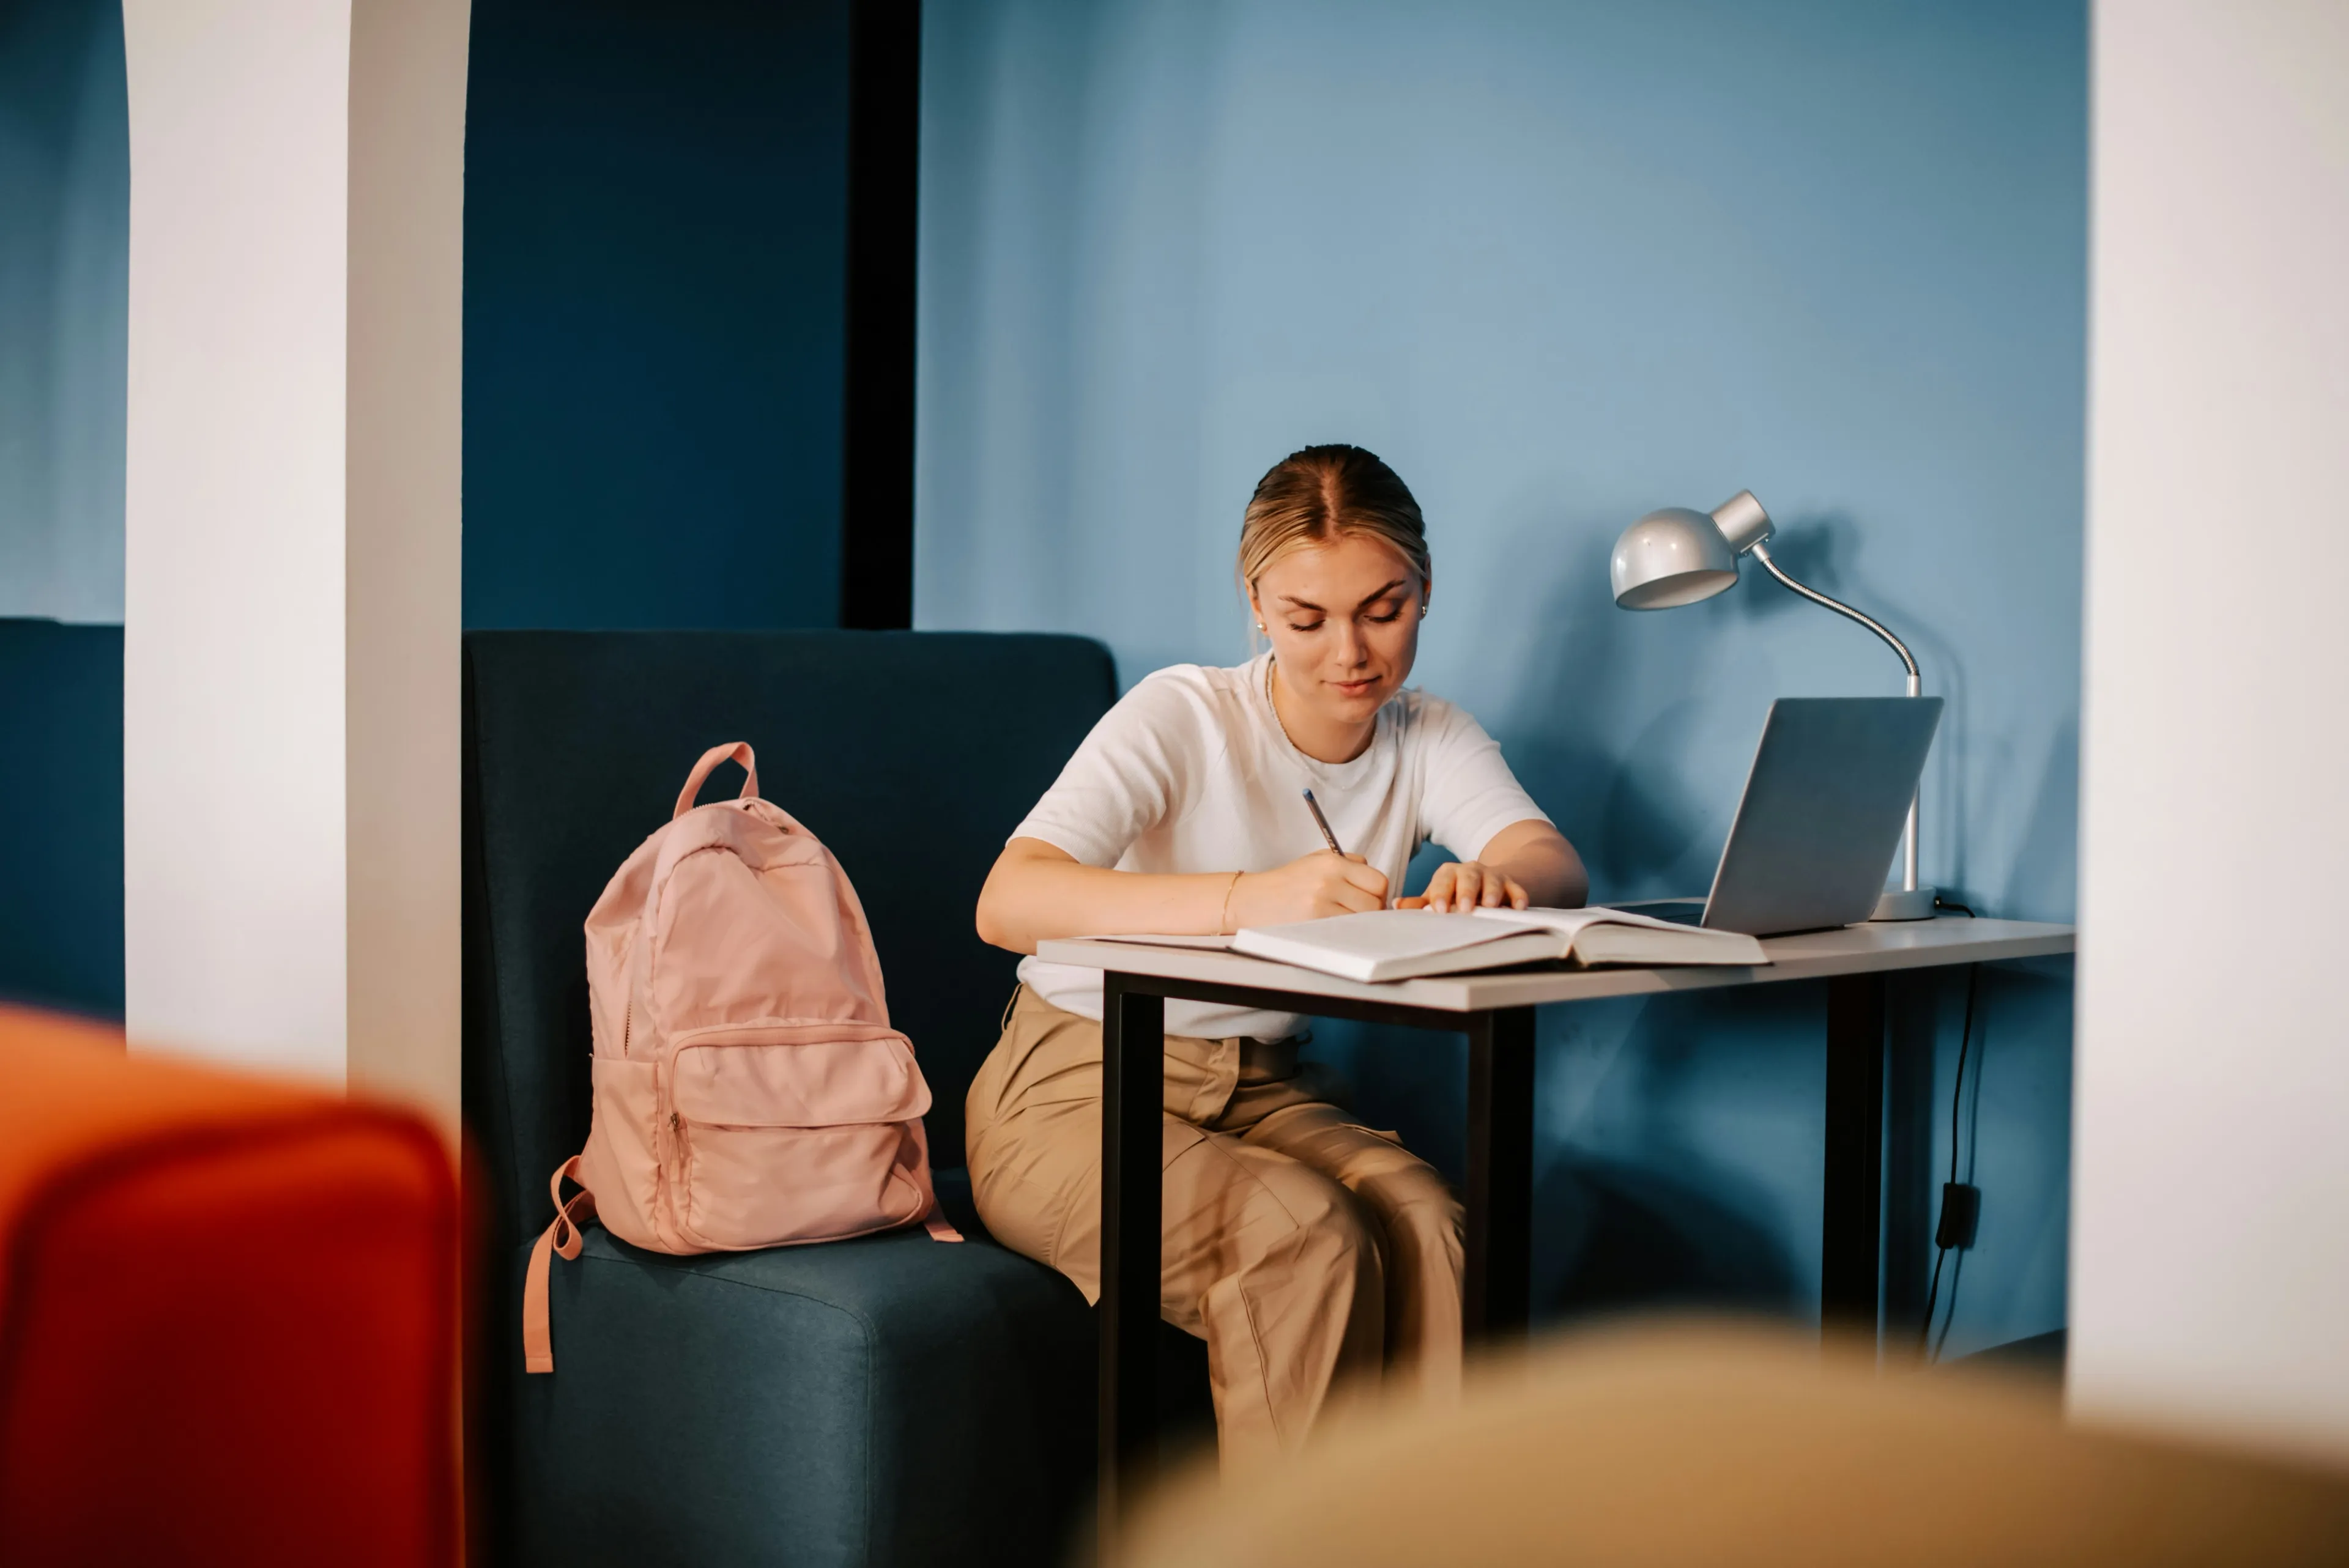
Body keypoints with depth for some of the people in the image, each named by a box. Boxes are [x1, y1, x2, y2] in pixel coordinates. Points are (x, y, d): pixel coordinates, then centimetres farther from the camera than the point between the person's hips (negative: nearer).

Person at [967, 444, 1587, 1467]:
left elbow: (1553, 860, -17)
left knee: (1424, 1221, -26)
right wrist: (1247, 899, -45)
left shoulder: (1432, 741, 2)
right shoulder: (1185, 717, -15)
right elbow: (1008, 903, -30)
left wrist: (1496, 879, -44)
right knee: (1303, 1241, -31)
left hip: (1261, 1095, 5)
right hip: (1076, 1095, -4)